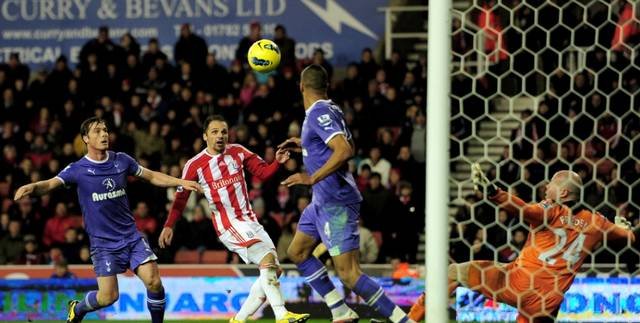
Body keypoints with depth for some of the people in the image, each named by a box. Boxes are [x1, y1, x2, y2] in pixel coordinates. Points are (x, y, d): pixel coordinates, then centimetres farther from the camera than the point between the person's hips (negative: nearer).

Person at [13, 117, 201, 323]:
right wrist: (32, 187, -41)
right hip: (103, 242, -3)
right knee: (108, 297, -8)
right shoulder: (78, 169, -8)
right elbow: (51, 184, -20)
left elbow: (152, 176, 16)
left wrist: (181, 182, 8)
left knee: (154, 282, -13)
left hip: (131, 236, 3)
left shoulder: (121, 160, 3)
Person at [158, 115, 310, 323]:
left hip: (249, 220, 6)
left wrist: (278, 162, -13)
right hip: (228, 224, -6)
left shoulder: (238, 152, 6)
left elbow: (263, 172, 6)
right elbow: (180, 198, 1)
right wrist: (169, 226, -5)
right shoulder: (195, 165, -4)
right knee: (267, 259, -23)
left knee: (273, 270, 4)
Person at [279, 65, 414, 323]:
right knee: (297, 252, 20)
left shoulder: (319, 113, -16)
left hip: (335, 202, -10)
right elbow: (348, 145, 26)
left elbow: (345, 150, -29)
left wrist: (312, 178, -25)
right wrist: (304, 146, 29)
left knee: (348, 274, -14)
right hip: (324, 201, 10)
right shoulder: (330, 110, 11)